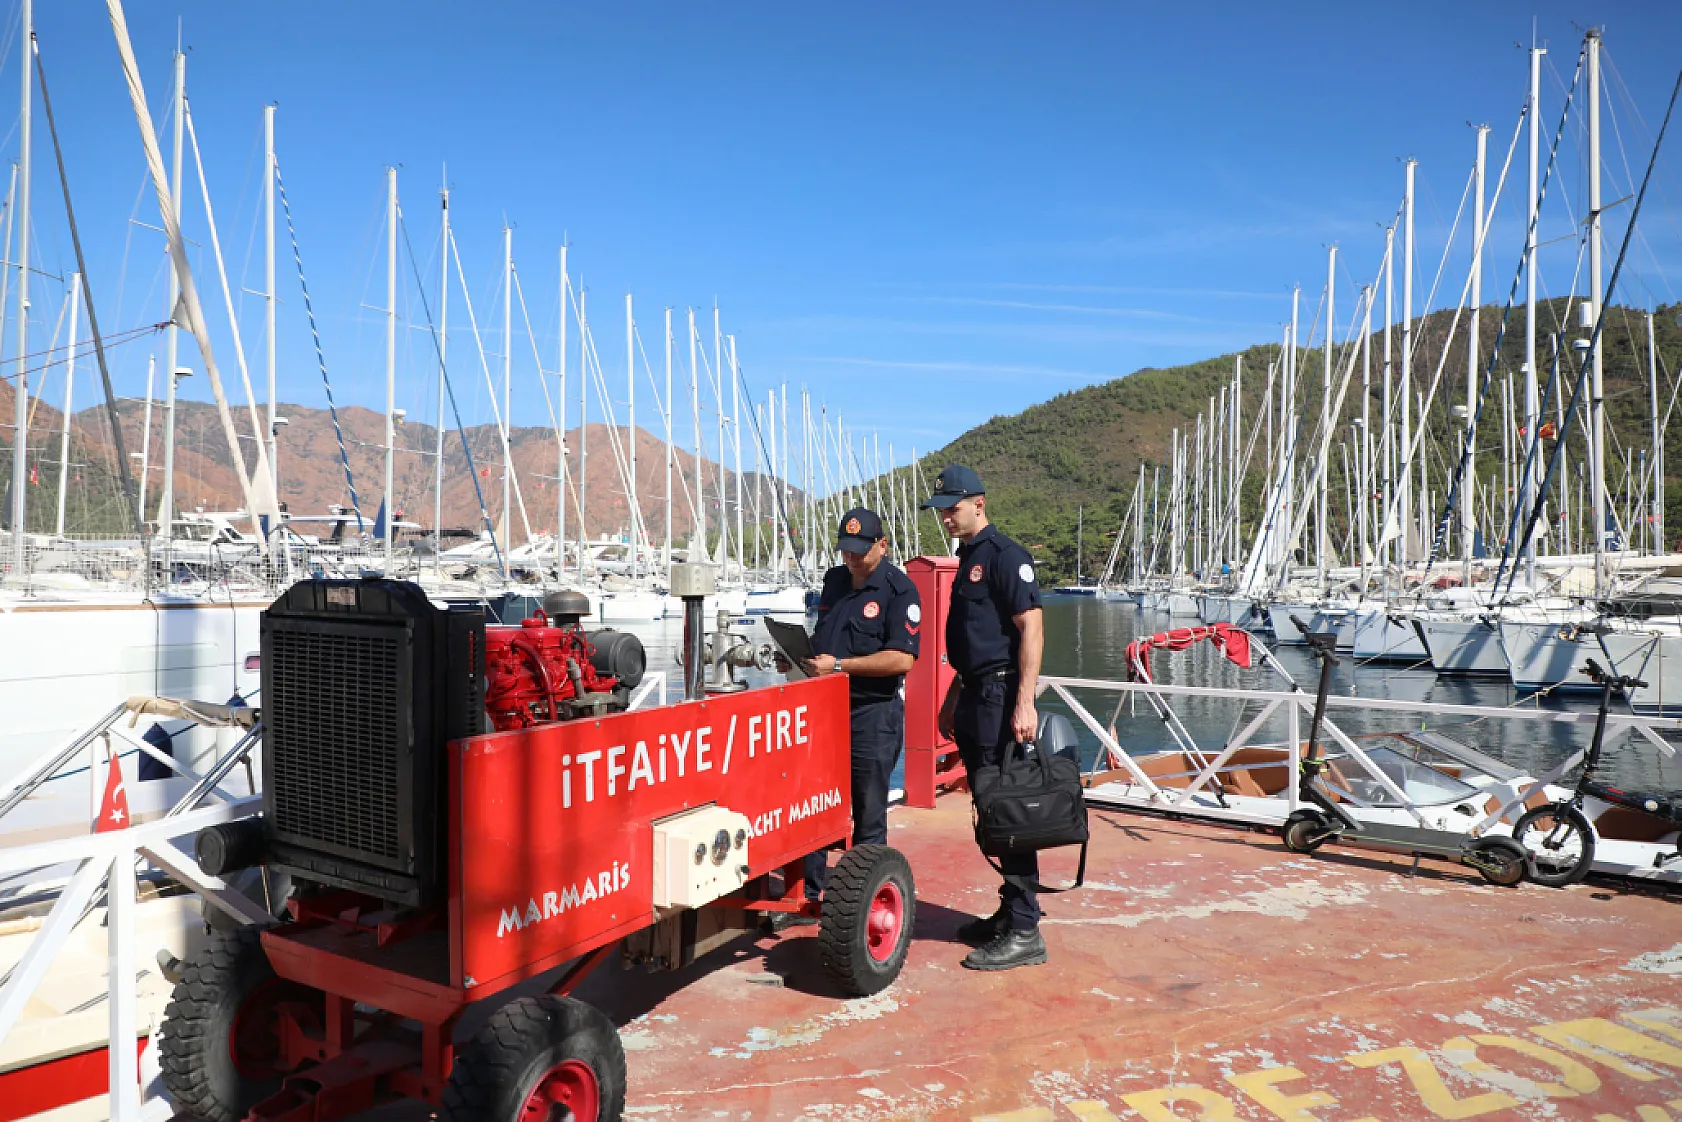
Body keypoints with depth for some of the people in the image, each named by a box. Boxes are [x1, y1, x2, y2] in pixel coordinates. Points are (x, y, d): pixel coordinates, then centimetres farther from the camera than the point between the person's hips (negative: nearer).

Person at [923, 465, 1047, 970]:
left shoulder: (1005, 555, -11)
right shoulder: (968, 557, 17)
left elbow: (1031, 628, -18)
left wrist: (1024, 703, -24)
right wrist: (954, 698, 23)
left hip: (1002, 696, -9)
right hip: (977, 696, 9)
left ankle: (1024, 932, 2)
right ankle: (1009, 912, 25)